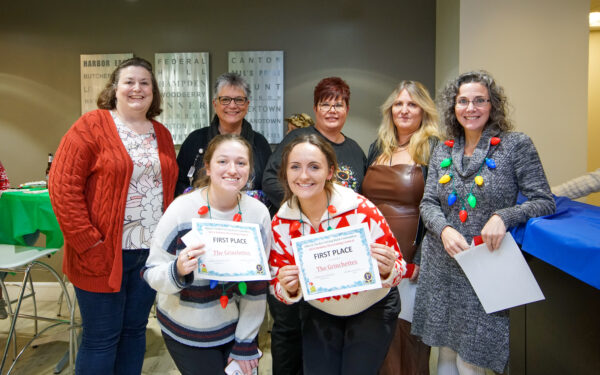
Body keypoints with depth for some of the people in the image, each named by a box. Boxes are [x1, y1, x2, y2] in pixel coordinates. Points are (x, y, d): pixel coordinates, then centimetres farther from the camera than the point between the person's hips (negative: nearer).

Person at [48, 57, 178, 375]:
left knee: (135, 330, 15)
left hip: (151, 253, 5)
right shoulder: (90, 126, -7)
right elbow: (63, 187, -12)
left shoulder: (162, 135, 11)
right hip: (103, 255, -5)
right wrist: (88, 243, -15)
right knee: (101, 338, 6)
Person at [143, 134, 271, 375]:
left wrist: (245, 344, -1)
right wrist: (177, 271, -33)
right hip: (186, 333, -2)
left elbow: (257, 284, -2)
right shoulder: (181, 210, -16)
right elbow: (152, 274, -11)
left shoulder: (258, 213, -8)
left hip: (238, 326, 3)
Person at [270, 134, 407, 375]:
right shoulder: (280, 224, -17)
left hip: (372, 308, -2)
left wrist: (386, 271, -38)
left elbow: (398, 269, -16)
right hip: (319, 313, 2)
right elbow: (280, 289, -6)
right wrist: (288, 289, -28)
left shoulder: (362, 211, -26)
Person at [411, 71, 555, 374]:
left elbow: (544, 202, -6)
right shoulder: (443, 151, 8)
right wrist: (444, 230, -14)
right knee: (445, 350, 16)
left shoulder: (516, 145, -4)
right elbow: (428, 202, 6)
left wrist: (504, 216, -23)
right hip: (441, 268, 4)